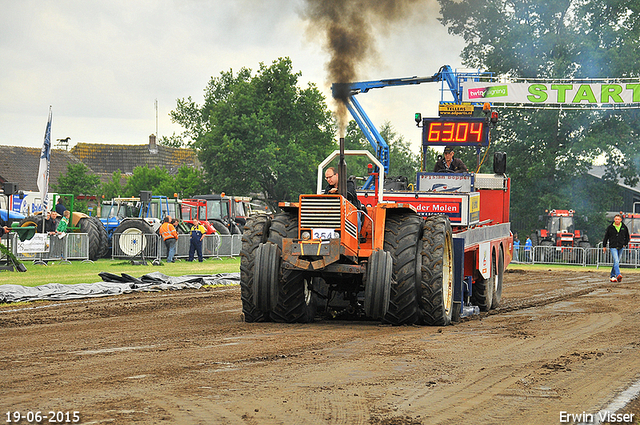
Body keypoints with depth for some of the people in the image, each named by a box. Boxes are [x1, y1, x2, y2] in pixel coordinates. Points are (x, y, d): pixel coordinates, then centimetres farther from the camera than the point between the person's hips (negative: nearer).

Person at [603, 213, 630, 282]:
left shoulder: (624, 227, 4)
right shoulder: (610, 227, -2)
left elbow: (627, 237, 18)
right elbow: (606, 237, 7)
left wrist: (625, 244, 7)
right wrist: (604, 246, 10)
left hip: (621, 247, 3)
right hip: (613, 247, -3)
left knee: (617, 262, 10)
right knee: (616, 261, -19)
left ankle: (612, 276, 21)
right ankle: (618, 275, -31)